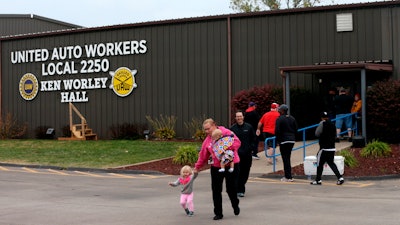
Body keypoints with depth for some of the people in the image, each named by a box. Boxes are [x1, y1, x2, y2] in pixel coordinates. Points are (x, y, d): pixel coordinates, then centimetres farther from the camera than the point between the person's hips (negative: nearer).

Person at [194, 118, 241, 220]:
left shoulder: (226, 132, -9)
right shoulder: (207, 140, 7)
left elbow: (237, 142, -17)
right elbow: (203, 155, 15)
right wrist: (198, 166, 17)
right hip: (216, 167, 4)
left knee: (231, 189, 4)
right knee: (216, 190, 2)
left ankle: (235, 206, 34)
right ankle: (218, 213, 13)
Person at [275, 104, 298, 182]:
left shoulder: (279, 119, -10)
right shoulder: (292, 118, 10)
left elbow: (277, 131, -14)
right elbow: (296, 129, 11)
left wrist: (278, 140, -1)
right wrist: (292, 137, 17)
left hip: (283, 140, -7)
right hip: (292, 140, 7)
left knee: (285, 159, -3)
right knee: (288, 158, 15)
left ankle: (288, 177, -4)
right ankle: (288, 176, 18)